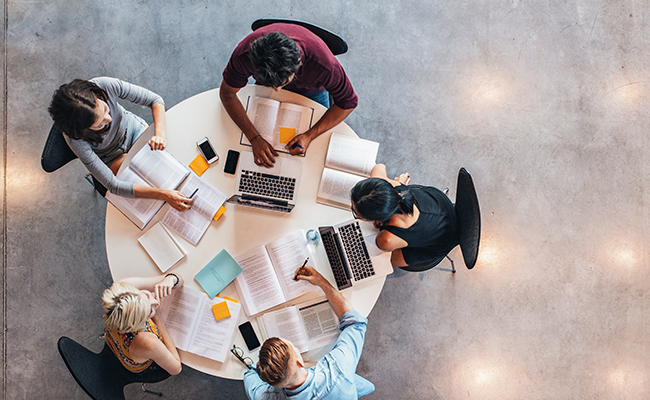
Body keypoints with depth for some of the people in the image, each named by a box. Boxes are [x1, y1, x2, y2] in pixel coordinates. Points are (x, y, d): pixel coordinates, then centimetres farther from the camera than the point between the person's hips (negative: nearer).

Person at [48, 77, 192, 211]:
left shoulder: (105, 85, -37)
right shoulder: (75, 139, -39)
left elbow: (155, 99, -23)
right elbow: (113, 185, -36)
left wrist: (159, 134, -42)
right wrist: (163, 195, -45)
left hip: (133, 128, 3)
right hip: (112, 157, -2)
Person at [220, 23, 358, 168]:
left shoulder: (322, 63, -47)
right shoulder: (245, 53, -43)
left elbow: (348, 102, -30)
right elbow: (227, 93, -27)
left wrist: (309, 136, -39)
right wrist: (254, 138, -38)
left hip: (311, 90, -1)